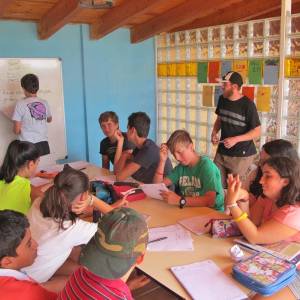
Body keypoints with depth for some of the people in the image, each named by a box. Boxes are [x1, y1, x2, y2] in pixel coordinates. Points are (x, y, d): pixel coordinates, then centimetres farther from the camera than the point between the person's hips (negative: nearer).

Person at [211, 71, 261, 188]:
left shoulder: (248, 105, -16)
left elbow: (257, 132, -12)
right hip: (222, 152, 6)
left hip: (241, 156, -5)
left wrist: (236, 139, -24)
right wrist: (214, 133, -1)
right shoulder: (222, 99, 3)